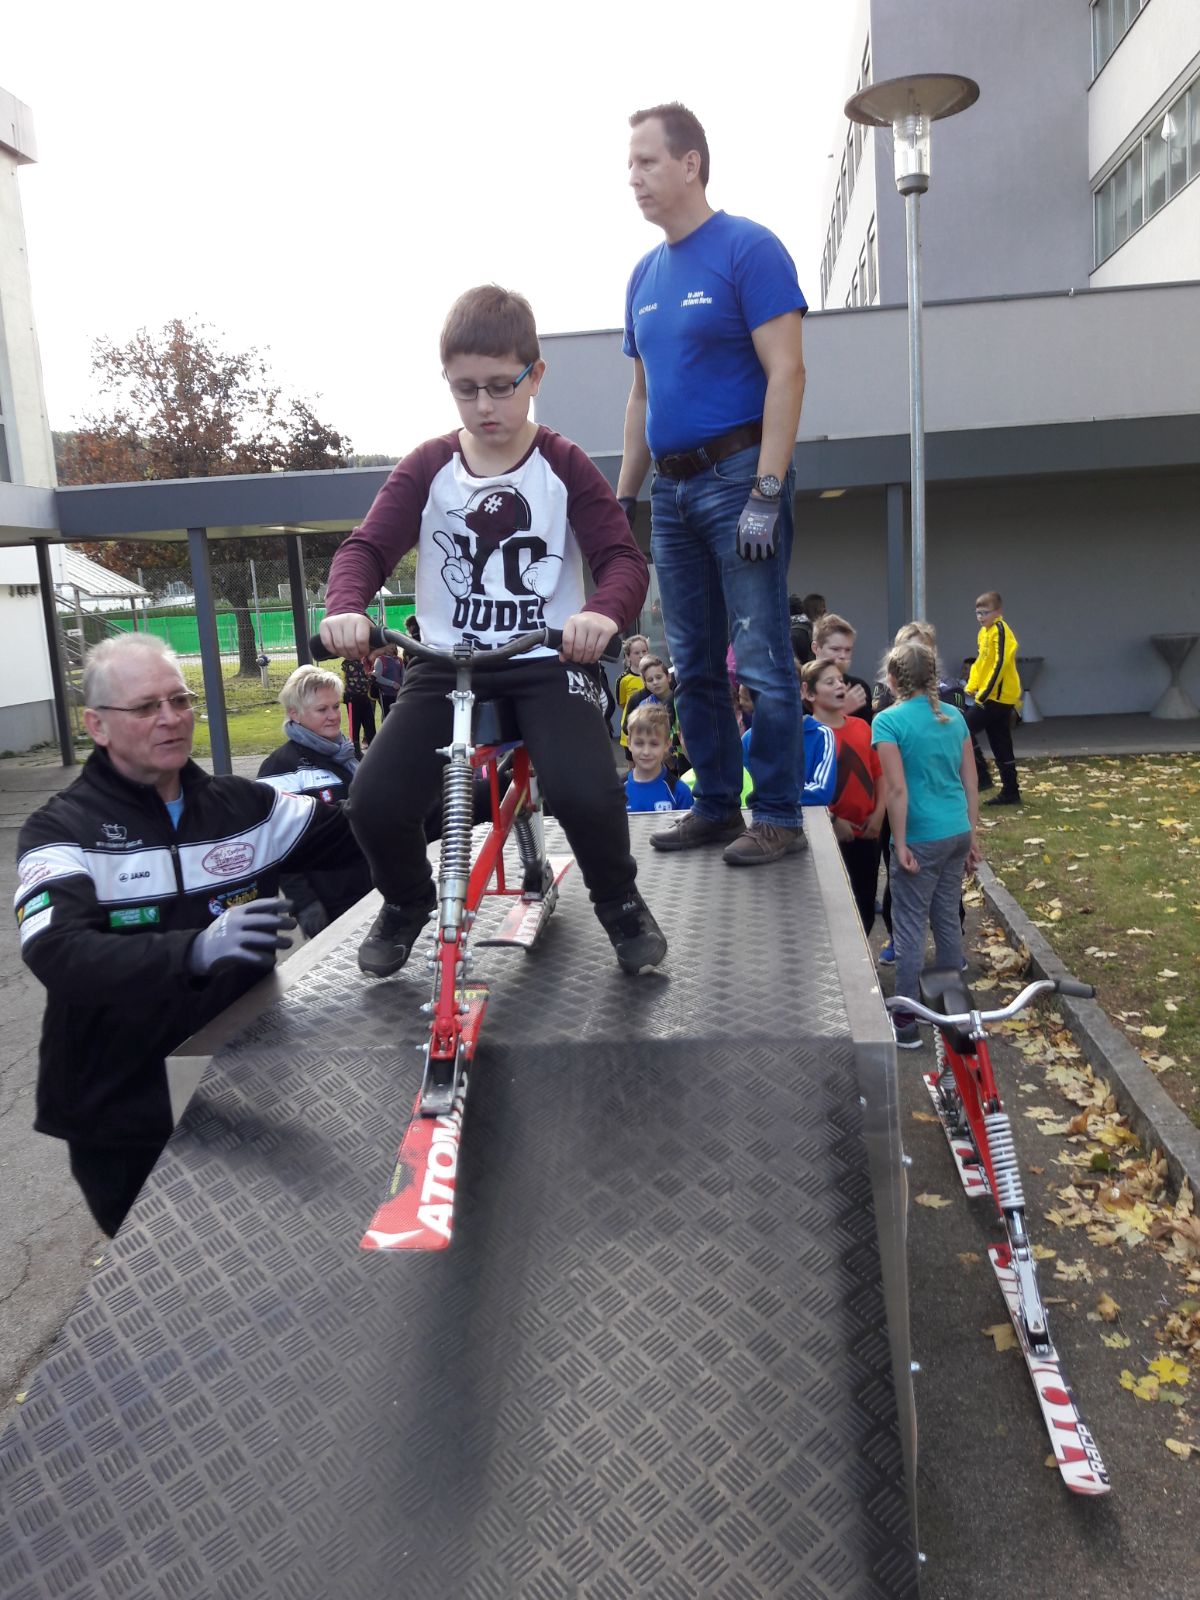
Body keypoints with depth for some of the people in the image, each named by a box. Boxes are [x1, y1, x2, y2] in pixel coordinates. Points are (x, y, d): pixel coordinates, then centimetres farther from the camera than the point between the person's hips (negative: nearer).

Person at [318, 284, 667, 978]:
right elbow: (367, 546, -3)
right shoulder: (427, 466, 5)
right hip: (446, 662, 2)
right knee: (375, 803, -16)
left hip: (548, 661, -2)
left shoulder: (564, 465, 1)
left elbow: (623, 557, -8)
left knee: (586, 792, -28)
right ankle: (407, 902, 18)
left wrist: (605, 612, -33)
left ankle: (621, 902, 5)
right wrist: (345, 607, -27)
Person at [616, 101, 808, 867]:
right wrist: (625, 496, 16)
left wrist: (767, 492, -19)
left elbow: (786, 372, -12)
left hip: (738, 476, -7)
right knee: (694, 663, 9)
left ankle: (779, 817, 3)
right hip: (673, 488, 7)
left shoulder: (749, 249, -5)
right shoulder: (645, 274, 16)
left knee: (762, 658, -6)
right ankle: (716, 806, 19)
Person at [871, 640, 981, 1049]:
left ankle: (905, 1020, 9)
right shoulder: (954, 716, 6)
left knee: (910, 926, 2)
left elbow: (898, 790, -17)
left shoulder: (889, 720, -12)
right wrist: (972, 837, 15)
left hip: (921, 838, -6)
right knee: (948, 919, 18)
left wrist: (900, 844, -11)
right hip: (957, 833, 6)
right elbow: (970, 783, 8)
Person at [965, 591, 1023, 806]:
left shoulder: (1000, 631, -13)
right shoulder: (984, 632, 15)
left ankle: (982, 776, -4)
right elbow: (979, 663, 21)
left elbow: (1000, 664, -20)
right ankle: (1010, 792, 14)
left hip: (998, 697, -9)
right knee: (1002, 746, 10)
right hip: (997, 697, 9)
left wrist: (985, 693, -20)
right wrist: (971, 686, 9)